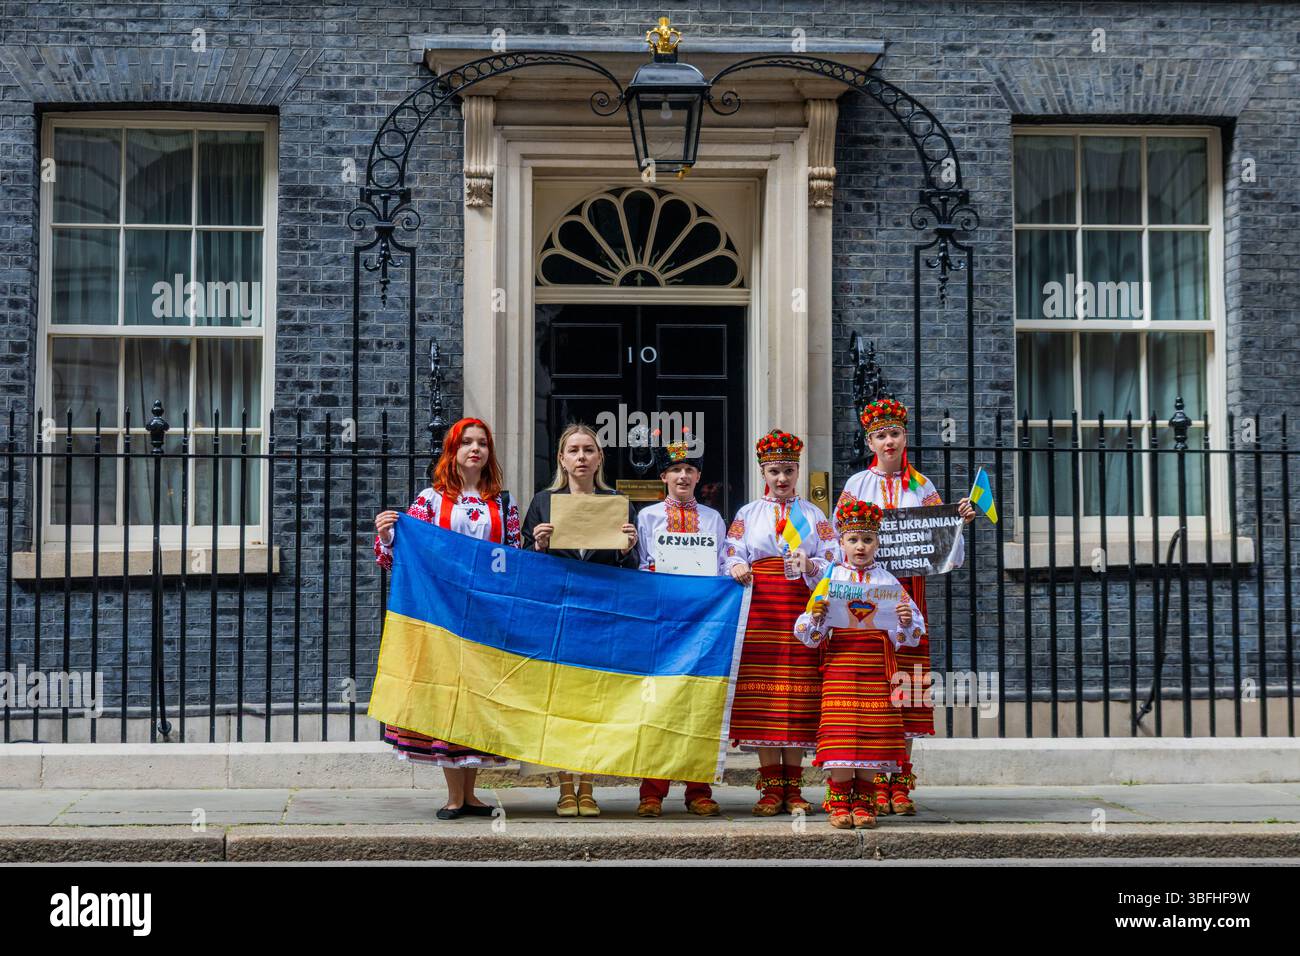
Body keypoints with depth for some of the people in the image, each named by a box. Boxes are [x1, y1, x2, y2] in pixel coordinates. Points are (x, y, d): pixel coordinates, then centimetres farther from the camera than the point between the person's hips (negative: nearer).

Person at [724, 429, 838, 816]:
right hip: (759, 609, 0)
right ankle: (771, 787, 0)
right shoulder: (747, 514, 15)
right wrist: (737, 567, -17)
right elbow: (732, 556, 5)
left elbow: (833, 560, 7)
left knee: (798, 694, -3)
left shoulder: (814, 514, 15)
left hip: (802, 608, 0)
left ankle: (793, 787, 3)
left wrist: (810, 565, -13)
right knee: (762, 693, -6)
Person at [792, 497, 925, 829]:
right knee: (840, 732, -6)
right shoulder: (831, 578, 5)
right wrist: (814, 616, -18)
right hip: (839, 660, -1)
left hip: (876, 666, 1)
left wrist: (907, 621, -14)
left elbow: (907, 636, 7)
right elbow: (809, 635, 3)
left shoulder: (887, 581, 7)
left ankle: (863, 801, 11)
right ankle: (839, 801, 4)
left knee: (872, 732, 0)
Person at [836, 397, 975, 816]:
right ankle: (875, 785, -5)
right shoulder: (857, 484, 8)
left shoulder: (921, 486, 13)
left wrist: (960, 520, -7)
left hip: (908, 592, 2)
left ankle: (900, 785, 2)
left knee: (906, 689, -2)